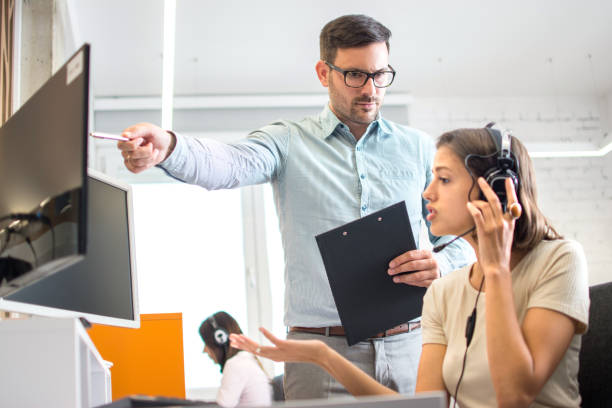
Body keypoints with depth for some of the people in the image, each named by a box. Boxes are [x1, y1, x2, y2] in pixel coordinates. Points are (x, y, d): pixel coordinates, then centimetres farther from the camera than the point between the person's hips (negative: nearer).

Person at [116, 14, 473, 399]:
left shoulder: (419, 147, 11)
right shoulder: (289, 142, 3)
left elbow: (464, 237, 14)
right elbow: (228, 164, -19)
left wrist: (440, 265, -9)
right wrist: (167, 147, -40)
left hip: (409, 348, 3)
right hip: (323, 352, -2)